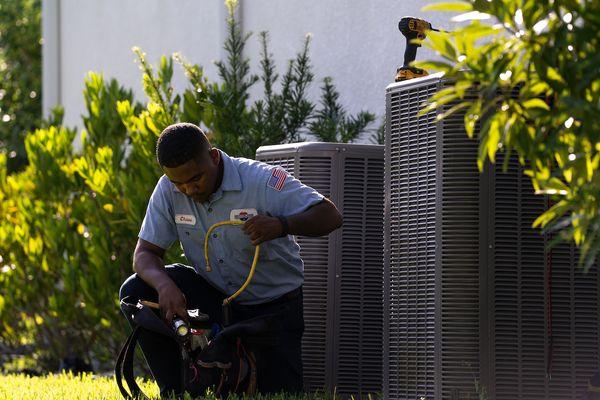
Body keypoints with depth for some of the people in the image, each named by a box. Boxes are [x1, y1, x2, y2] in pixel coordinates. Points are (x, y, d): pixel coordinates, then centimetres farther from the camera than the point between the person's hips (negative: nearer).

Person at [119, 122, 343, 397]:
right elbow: (145, 253, -11)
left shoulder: (262, 181, -23)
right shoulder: (168, 190, -11)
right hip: (212, 296, 3)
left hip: (273, 305, -3)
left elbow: (330, 216, -25)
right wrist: (164, 284, -35)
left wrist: (281, 225, -46)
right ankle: (176, 391, -8)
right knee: (135, 292, -19)